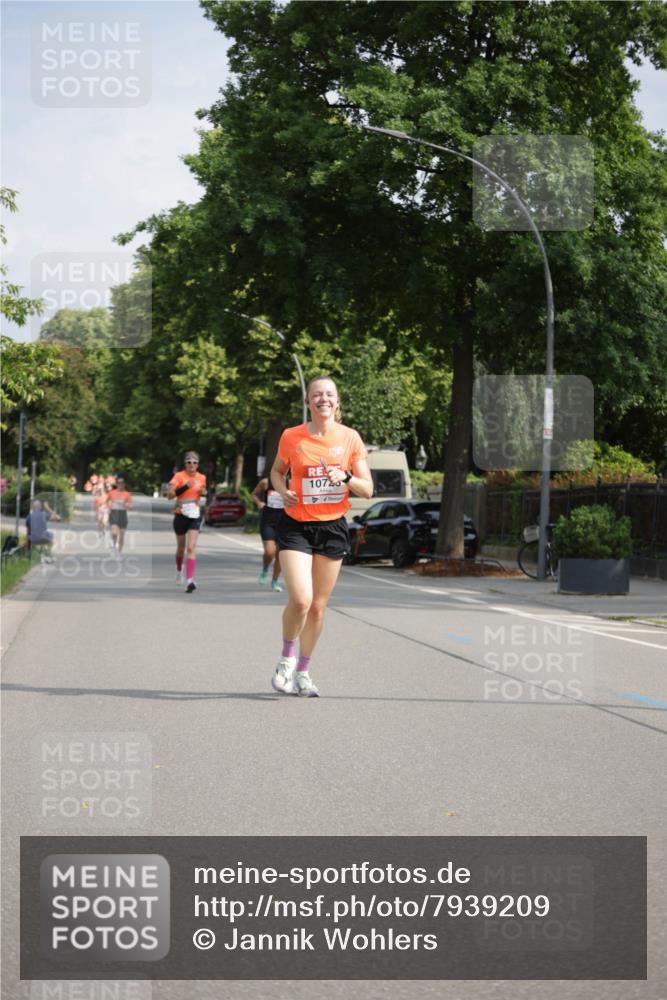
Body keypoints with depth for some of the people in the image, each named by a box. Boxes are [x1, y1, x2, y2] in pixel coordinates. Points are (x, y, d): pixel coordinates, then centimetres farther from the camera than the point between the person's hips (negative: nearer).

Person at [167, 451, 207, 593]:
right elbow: (169, 495, -19)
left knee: (191, 547, -13)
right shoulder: (179, 476, -9)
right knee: (181, 547, 16)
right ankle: (179, 570, 46)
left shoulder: (201, 478, 4)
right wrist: (185, 486, -28)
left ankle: (189, 580, -21)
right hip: (181, 515, -1)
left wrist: (204, 493, -1)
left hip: (195, 515, 1)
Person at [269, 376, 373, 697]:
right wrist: (282, 490, -6)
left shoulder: (350, 438, -1)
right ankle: (286, 659, 8)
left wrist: (346, 477, -19)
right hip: (296, 525, -2)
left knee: (318, 606, 8)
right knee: (300, 599, -18)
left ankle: (302, 671, 25)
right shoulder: (291, 436, -3)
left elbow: (367, 490, 1)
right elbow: (277, 470, 15)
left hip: (333, 527, 2)